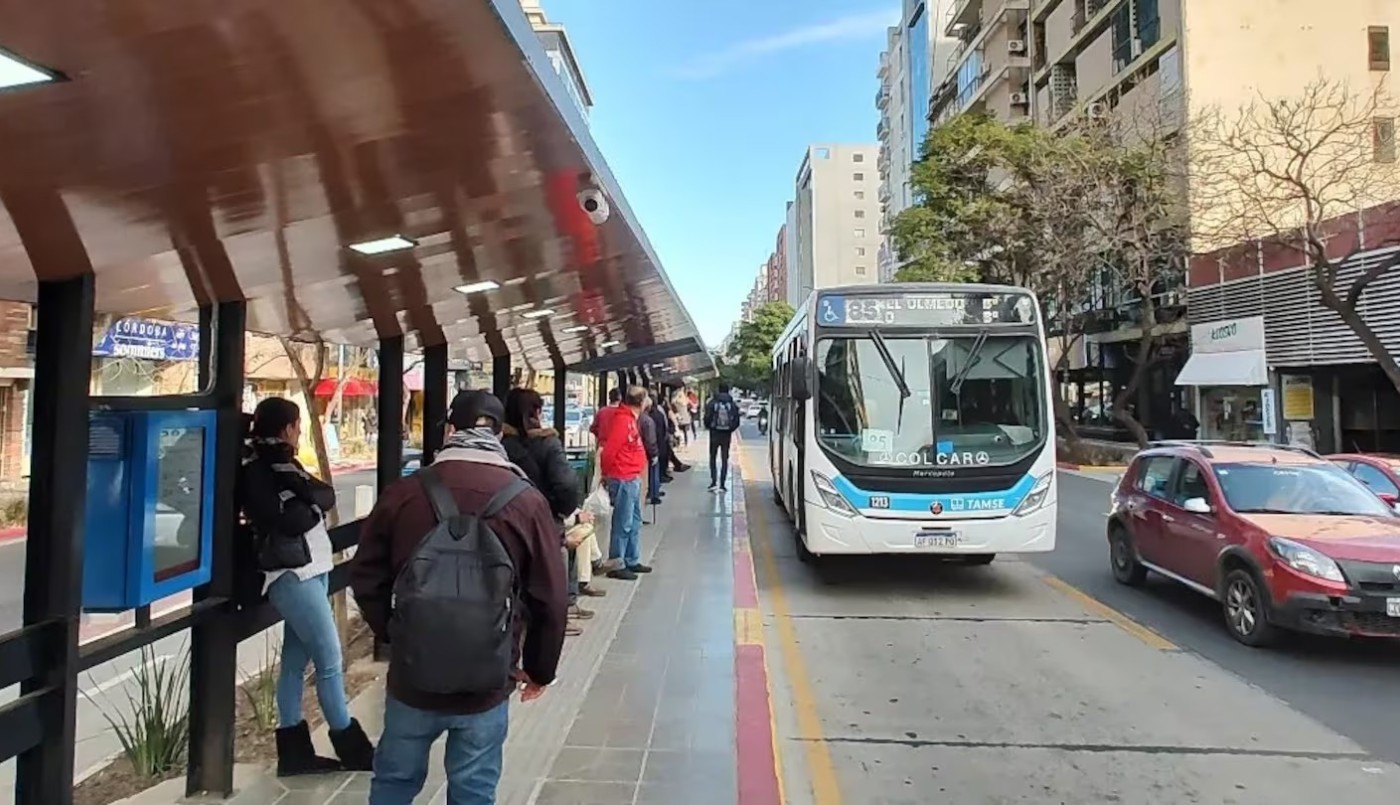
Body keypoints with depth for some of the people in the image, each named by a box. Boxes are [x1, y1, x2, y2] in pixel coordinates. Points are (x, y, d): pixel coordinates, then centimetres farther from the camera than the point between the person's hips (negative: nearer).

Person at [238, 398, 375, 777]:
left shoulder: (277, 462, 17)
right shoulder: (259, 467, -9)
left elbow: (325, 497, 6)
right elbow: (291, 519, -19)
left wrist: (307, 499, -12)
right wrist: (312, 502, -4)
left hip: (308, 569, 9)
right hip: (292, 573, -9)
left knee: (295, 660, 13)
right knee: (329, 661, -4)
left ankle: (293, 750, 21)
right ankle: (350, 746, 8)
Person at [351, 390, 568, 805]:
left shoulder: (403, 492, -7)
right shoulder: (527, 501, -10)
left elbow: (366, 579, 3)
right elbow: (551, 599, -6)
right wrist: (540, 668, 9)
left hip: (411, 676, 2)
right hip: (487, 684, -1)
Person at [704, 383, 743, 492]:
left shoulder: (712, 402, -8)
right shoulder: (733, 404, -2)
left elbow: (707, 418, -7)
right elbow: (736, 421, -1)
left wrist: (708, 427, 13)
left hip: (714, 434, -1)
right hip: (727, 435, 1)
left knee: (713, 458, 12)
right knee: (724, 459, 8)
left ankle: (714, 481, 0)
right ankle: (722, 484, 6)